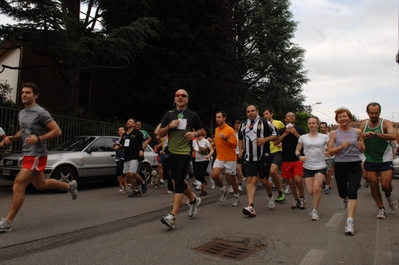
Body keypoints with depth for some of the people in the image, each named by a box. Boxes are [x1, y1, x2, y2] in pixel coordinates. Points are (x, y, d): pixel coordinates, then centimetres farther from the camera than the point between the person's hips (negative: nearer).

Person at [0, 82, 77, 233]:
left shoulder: (41, 113, -13)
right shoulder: (21, 113, 13)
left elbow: (57, 131, -15)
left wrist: (38, 139, -26)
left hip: (36, 155, -9)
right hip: (27, 154, 10)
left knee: (18, 185, -13)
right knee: (40, 185, 20)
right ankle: (69, 186, 40)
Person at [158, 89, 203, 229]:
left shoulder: (192, 115, 2)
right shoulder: (169, 114, 7)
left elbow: (201, 130, 15)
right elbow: (160, 134, 8)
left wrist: (194, 134, -7)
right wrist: (169, 126, -11)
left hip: (185, 153, -4)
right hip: (172, 152, 4)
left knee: (178, 183, -11)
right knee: (179, 181, 15)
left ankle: (172, 216, -12)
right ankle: (194, 199, 41)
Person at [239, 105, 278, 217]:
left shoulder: (264, 122, -4)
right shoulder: (243, 124, 10)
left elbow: (276, 135, -3)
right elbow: (240, 138, 25)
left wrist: (265, 139, -19)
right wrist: (241, 149, 10)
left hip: (263, 157, -3)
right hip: (248, 158, 3)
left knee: (264, 180, 6)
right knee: (250, 180, -5)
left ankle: (270, 195, 39)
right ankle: (251, 207, -10)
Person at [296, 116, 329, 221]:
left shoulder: (324, 137, 2)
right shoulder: (303, 137, 4)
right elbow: (297, 150, 10)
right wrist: (299, 156, -11)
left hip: (320, 166, -2)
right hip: (307, 167, 2)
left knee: (316, 188, -17)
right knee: (310, 191, 1)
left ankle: (315, 211, 1)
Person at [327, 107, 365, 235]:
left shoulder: (357, 132, 3)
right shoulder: (333, 133, -1)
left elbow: (362, 149, 13)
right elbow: (330, 152, -3)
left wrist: (361, 147, -10)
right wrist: (341, 146, -19)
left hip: (355, 165, 0)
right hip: (340, 165, 1)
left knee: (352, 192, -11)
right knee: (342, 192, 13)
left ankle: (350, 221, -7)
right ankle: (344, 199, 51)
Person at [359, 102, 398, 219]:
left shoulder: (386, 123, -11)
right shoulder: (364, 124, 0)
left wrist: (376, 134, -42)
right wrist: (363, 136, -14)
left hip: (385, 160, -3)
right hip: (370, 160, 3)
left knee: (385, 185, -6)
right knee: (373, 184, 3)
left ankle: (389, 195, 31)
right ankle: (381, 208, 20)